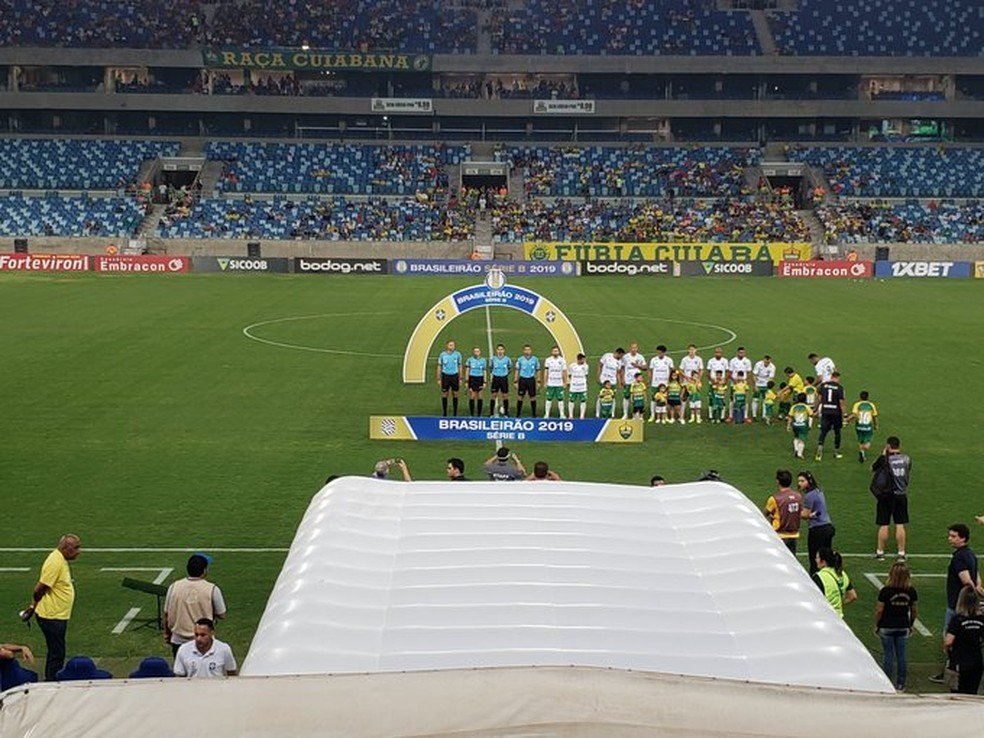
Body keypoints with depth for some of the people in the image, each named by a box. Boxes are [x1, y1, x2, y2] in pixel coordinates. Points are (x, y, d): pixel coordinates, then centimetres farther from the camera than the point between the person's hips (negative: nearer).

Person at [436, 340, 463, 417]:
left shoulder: (457, 354, 2)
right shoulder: (442, 354, -1)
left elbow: (460, 366, 8)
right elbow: (439, 367, 5)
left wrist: (460, 379, 4)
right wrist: (438, 379, 1)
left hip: (454, 376, 1)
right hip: (445, 376, -1)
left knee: (455, 394, 3)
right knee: (444, 394, 2)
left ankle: (455, 413, 10)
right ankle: (444, 413, 9)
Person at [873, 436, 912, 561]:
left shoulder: (885, 459, -14)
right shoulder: (907, 459, -1)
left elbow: (872, 468, 1)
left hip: (887, 496, -3)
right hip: (902, 495, 3)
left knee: (883, 525, 4)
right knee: (900, 525, 7)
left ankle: (880, 552, 13)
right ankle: (901, 553, 8)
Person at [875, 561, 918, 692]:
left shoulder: (886, 591, -16)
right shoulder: (911, 591, -5)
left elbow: (879, 610, -11)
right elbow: (914, 611, 3)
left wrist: (876, 625, 2)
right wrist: (911, 625, 16)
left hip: (887, 627, -3)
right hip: (903, 627, 3)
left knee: (888, 654, 6)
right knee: (901, 654, 9)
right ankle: (900, 684, 14)